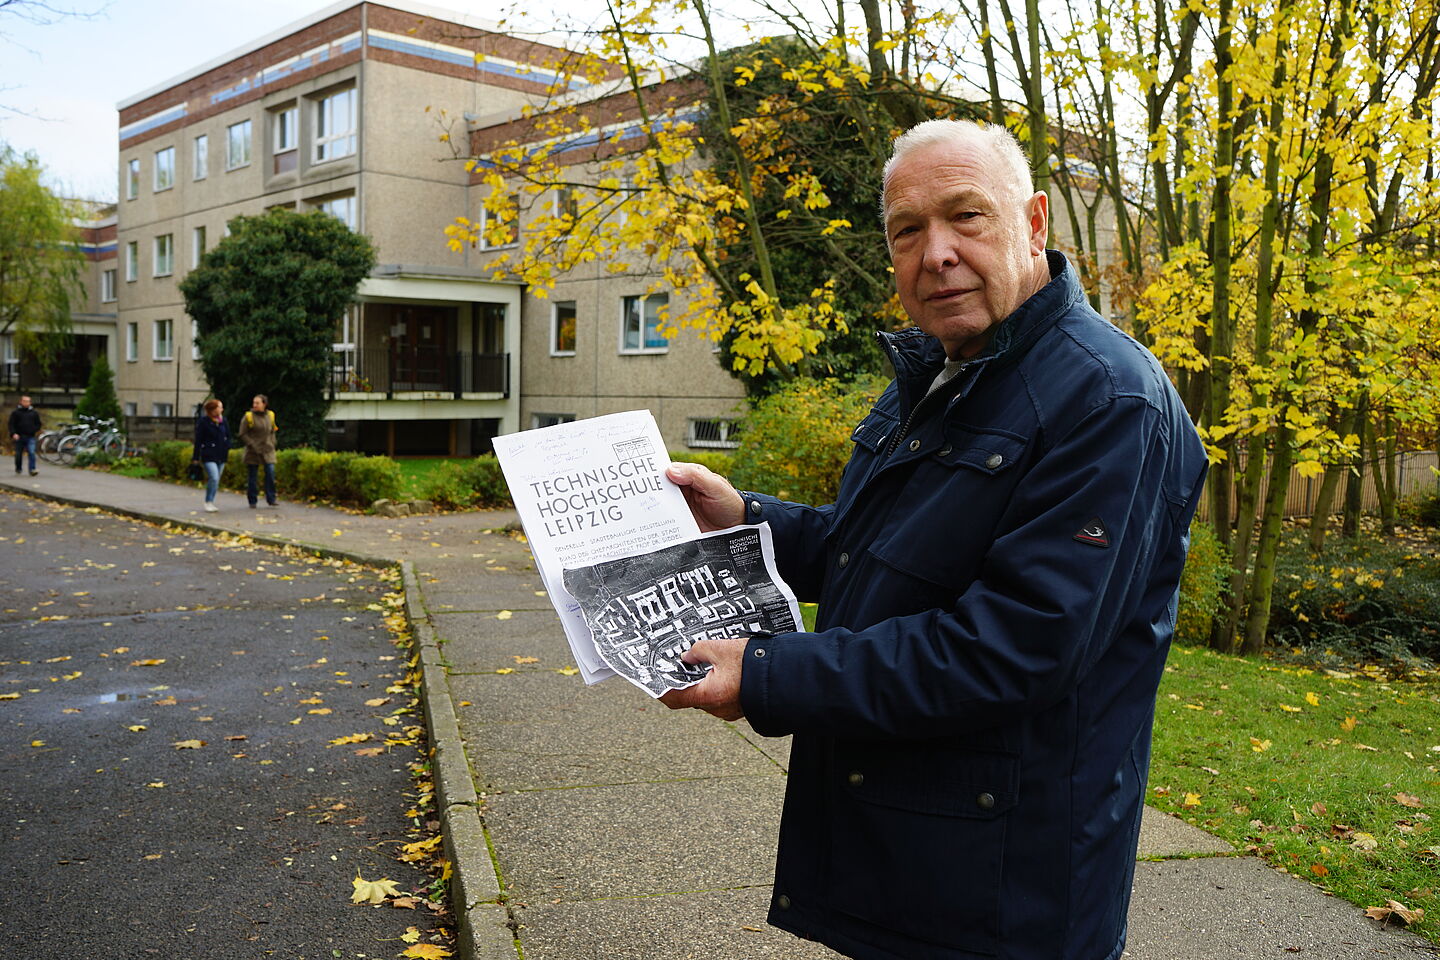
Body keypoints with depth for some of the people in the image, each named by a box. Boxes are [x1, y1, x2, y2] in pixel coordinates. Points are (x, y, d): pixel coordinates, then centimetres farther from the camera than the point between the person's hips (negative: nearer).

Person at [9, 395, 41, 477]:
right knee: (19, 455, 9)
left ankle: (32, 470, -18)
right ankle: (18, 470, 27)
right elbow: (11, 424, 0)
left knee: (32, 453, -16)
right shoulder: (15, 412, 4)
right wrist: (13, 433, -14)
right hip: (19, 437, 0)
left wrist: (35, 431, -1)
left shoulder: (34, 412, 10)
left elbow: (38, 424, 17)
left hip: (30, 437, 0)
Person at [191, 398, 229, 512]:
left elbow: (227, 436, 17)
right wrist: (197, 457, -6)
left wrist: (227, 450, 8)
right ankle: (208, 502, -5)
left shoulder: (223, 421, 9)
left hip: (221, 455, 6)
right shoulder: (203, 421, -7)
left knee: (216, 480, 8)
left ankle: (210, 503, 19)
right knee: (214, 478, -17)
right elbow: (198, 440, -5)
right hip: (209, 455, -6)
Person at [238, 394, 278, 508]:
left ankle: (271, 499, 2)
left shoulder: (270, 415, 7)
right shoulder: (248, 416, -5)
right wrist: (252, 445, -13)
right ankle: (252, 502, 11)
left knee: (270, 474, -6)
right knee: (252, 477, 2)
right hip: (253, 452, -3)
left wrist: (272, 443, 7)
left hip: (268, 451, 3)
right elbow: (242, 435, -5)